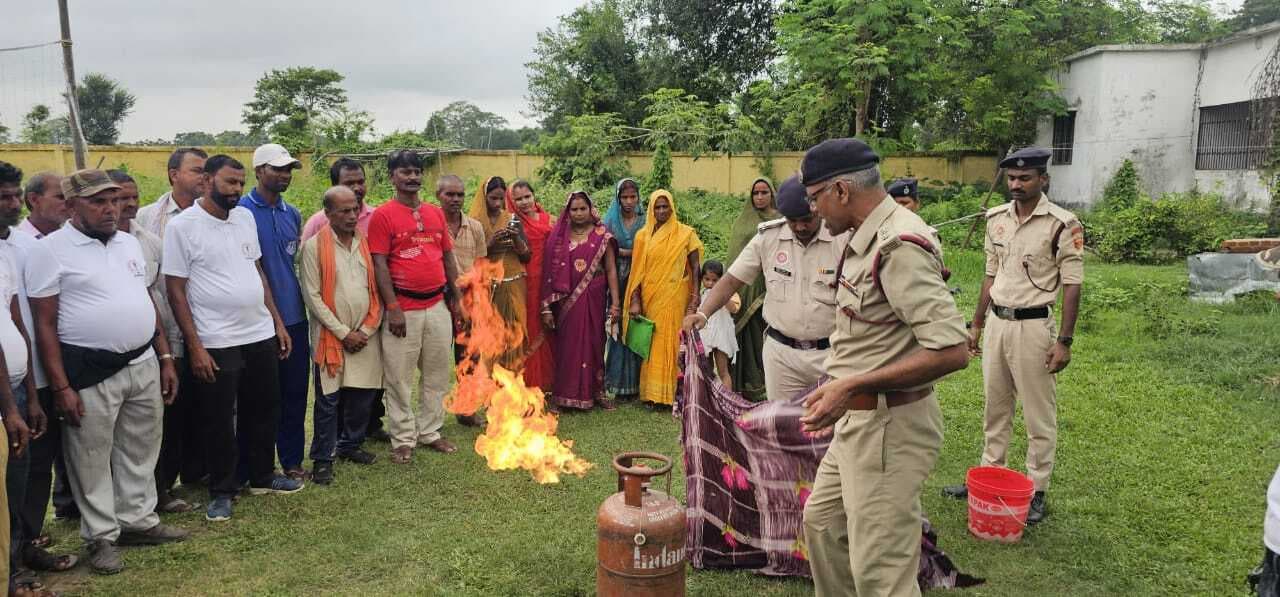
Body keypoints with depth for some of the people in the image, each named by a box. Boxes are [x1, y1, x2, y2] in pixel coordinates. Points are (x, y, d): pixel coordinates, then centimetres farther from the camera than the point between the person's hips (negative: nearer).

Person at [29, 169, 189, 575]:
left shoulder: (129, 243, 10)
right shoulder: (53, 250, -8)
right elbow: (44, 323, -10)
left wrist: (165, 358, 12)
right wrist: (61, 387, -14)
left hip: (144, 366, 6)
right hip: (90, 373, -6)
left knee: (140, 452, 16)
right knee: (92, 461, 6)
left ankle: (138, 520, 31)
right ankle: (101, 537, 19)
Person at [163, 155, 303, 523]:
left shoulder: (245, 218, 7)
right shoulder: (182, 225, -10)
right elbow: (175, 290, -10)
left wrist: (278, 322, 11)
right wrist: (194, 346, -14)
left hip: (261, 335, 6)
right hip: (216, 343, -6)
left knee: (264, 409, 16)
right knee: (219, 421, 6)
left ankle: (262, 477, 33)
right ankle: (222, 491, 21)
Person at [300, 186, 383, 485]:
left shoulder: (366, 244, 7)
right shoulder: (314, 246, -6)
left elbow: (376, 289, 7)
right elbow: (312, 296, -9)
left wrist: (368, 329, -3)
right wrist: (343, 333, -10)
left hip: (365, 334, 4)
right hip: (331, 335, -4)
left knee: (362, 394, 8)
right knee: (328, 399, 1)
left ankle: (350, 445, 27)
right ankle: (322, 459, 12)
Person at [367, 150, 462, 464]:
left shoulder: (436, 213, 11)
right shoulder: (383, 215, -6)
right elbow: (379, 264, -10)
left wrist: (454, 296, 15)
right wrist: (392, 307, -15)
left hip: (437, 305, 6)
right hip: (403, 308, -6)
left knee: (437, 374, 13)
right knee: (399, 377, 2)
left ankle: (430, 431, 28)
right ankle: (403, 440, 14)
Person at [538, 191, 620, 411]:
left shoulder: (602, 236, 2)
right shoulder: (558, 237, 5)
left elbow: (611, 270, 0)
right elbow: (550, 273, 2)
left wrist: (615, 302, -8)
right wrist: (546, 308, -2)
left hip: (593, 301, -1)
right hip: (565, 301, 1)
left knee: (593, 344, 5)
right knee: (565, 346, 2)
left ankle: (596, 392, 17)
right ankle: (561, 395, 10)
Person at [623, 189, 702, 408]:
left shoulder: (685, 234, 2)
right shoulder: (643, 235, 7)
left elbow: (695, 268, 1)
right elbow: (637, 270, 6)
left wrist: (694, 300, -7)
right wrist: (635, 301, -1)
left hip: (675, 298, -2)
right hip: (650, 298, 2)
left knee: (671, 343, -2)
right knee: (651, 344, 3)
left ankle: (669, 392, 4)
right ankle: (652, 392, 9)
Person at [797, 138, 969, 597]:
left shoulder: (899, 246, -22)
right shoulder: (867, 239, 9)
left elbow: (950, 351, -26)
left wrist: (852, 386, -26)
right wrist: (841, 395, 21)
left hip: (888, 425, -10)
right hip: (859, 420, 10)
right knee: (821, 522, 23)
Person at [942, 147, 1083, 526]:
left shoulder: (1062, 225, -12)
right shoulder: (996, 218, 6)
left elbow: (1072, 286, -11)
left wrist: (1064, 340, -13)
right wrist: (977, 324, 16)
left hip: (1033, 326, -6)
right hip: (997, 322, 6)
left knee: (1039, 415, 4)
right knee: (995, 407, 16)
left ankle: (1037, 492, 14)